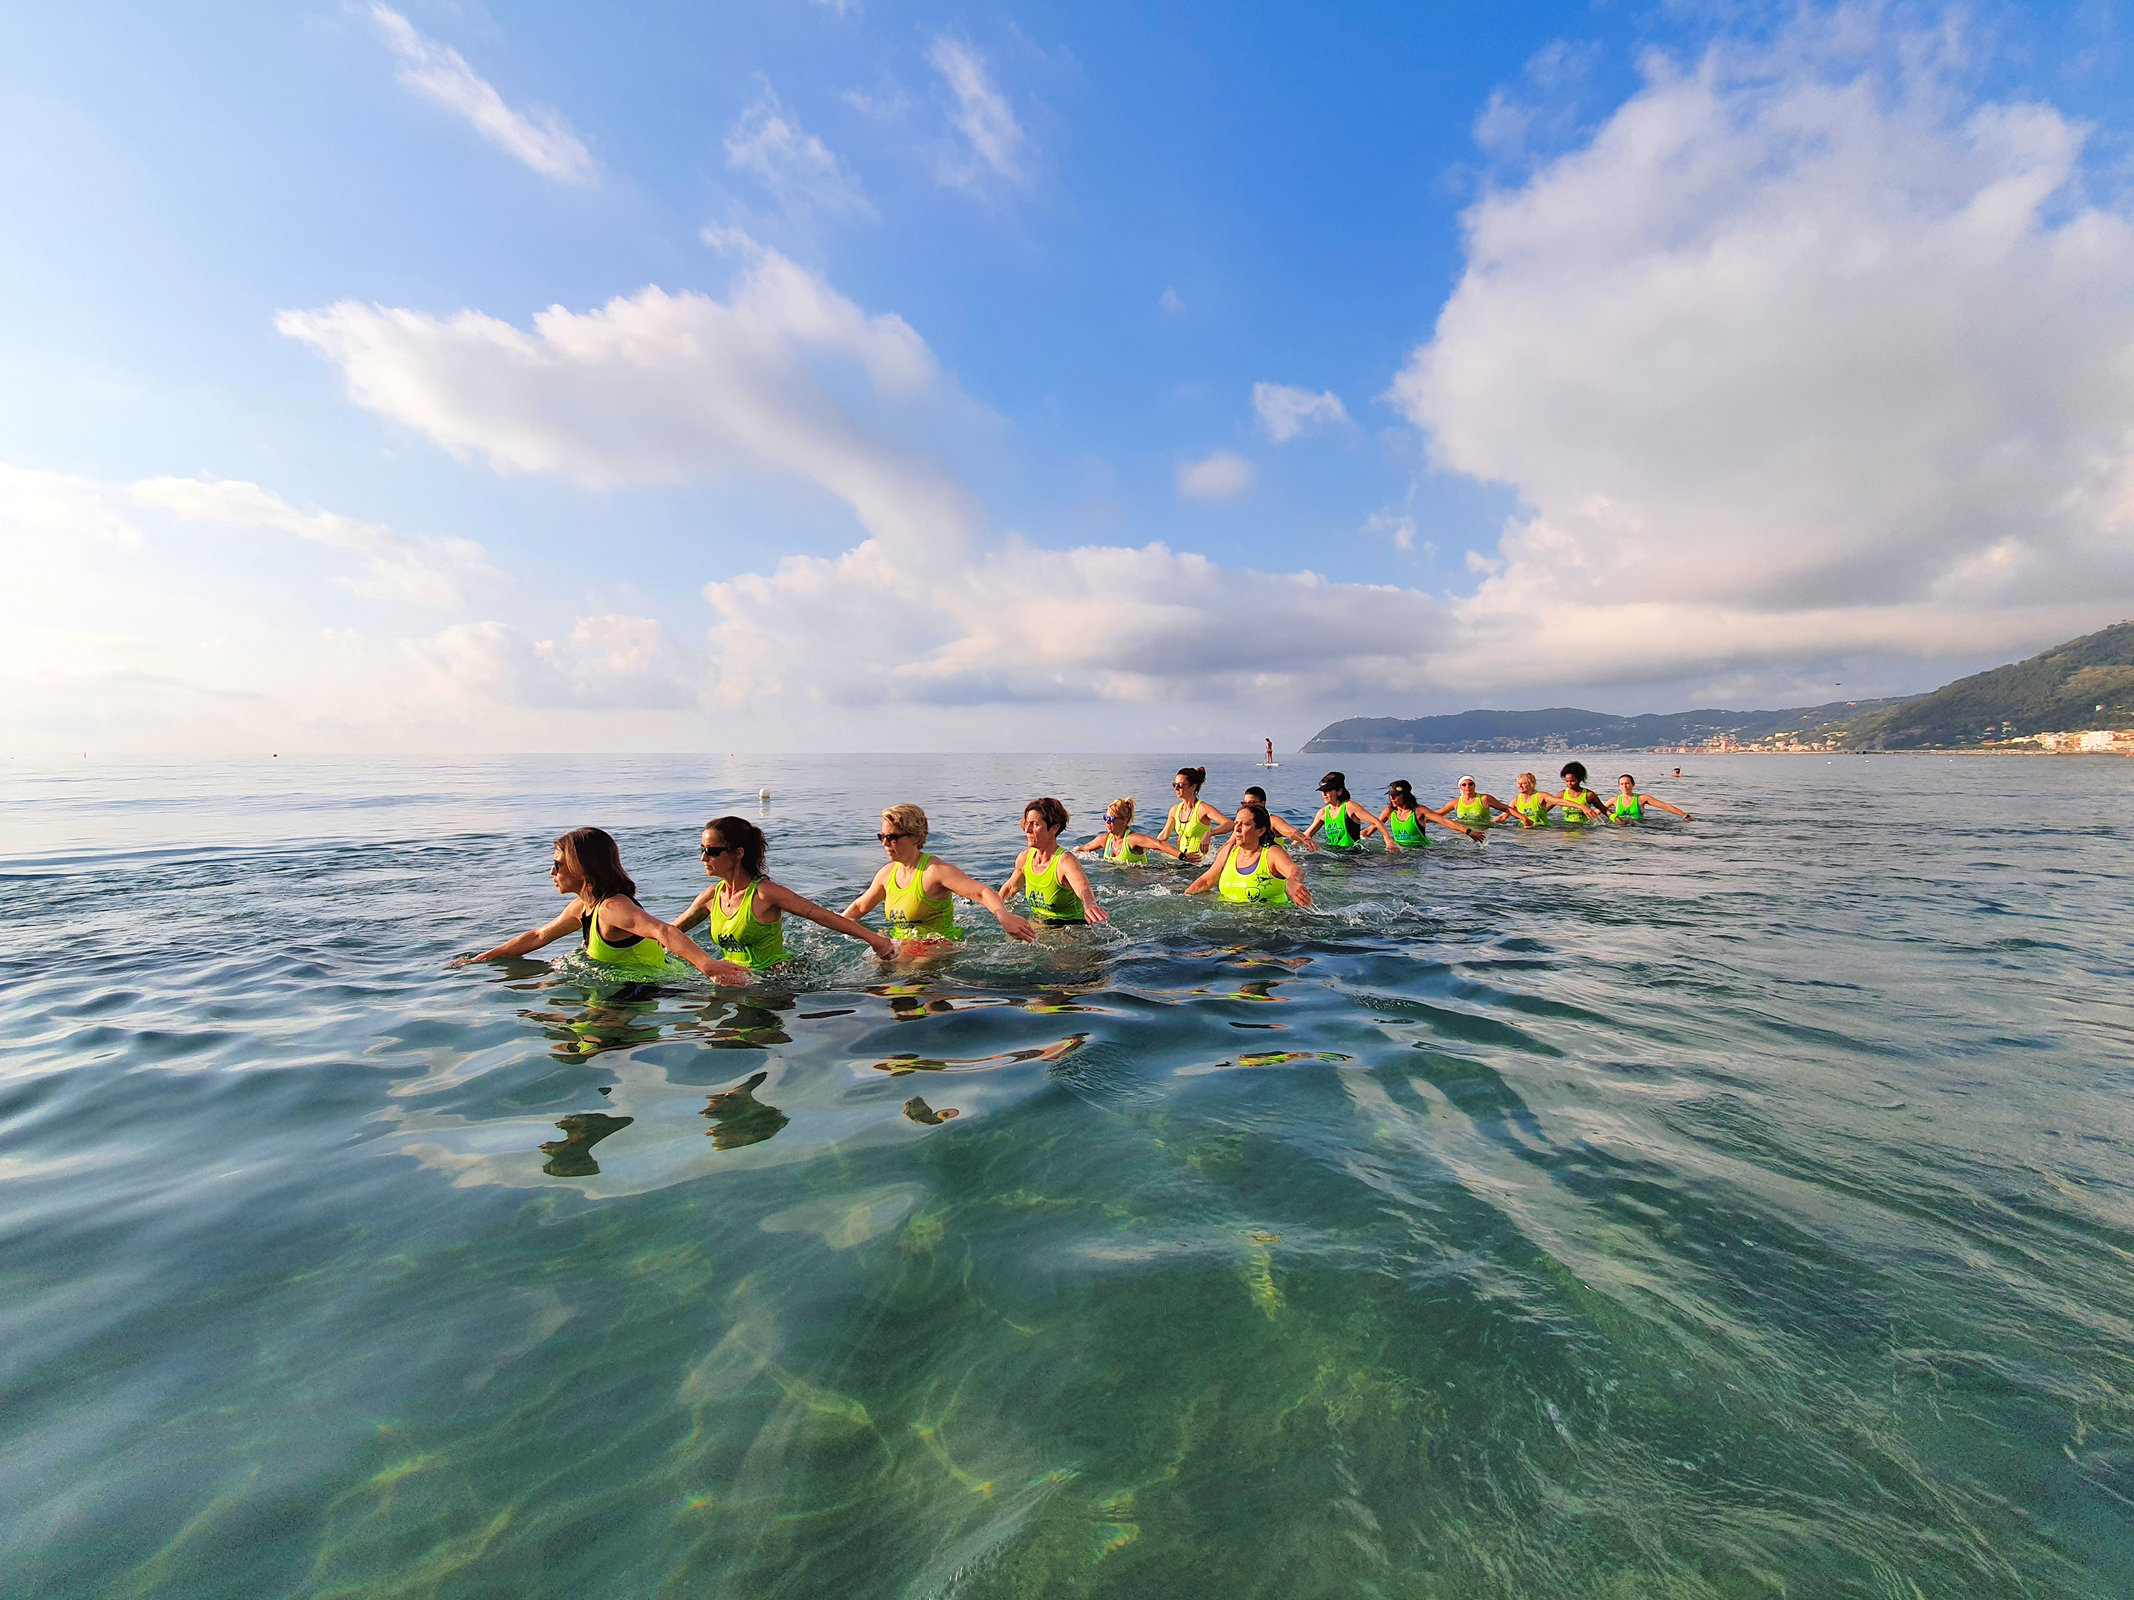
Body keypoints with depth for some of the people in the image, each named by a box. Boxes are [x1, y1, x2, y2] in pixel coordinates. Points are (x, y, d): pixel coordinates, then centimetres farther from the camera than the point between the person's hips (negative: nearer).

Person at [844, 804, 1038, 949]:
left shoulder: (935, 870, -16)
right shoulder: (887, 873, 6)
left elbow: (981, 892, -29)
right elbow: (859, 907, 24)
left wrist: (1003, 916, -47)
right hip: (901, 949, 7)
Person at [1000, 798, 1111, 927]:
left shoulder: (1066, 861, -25)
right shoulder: (1024, 858, -4)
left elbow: (1084, 888, -48)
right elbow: (1010, 888, 19)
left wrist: (1090, 905, -69)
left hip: (1070, 926, -6)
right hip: (1037, 924, 6)